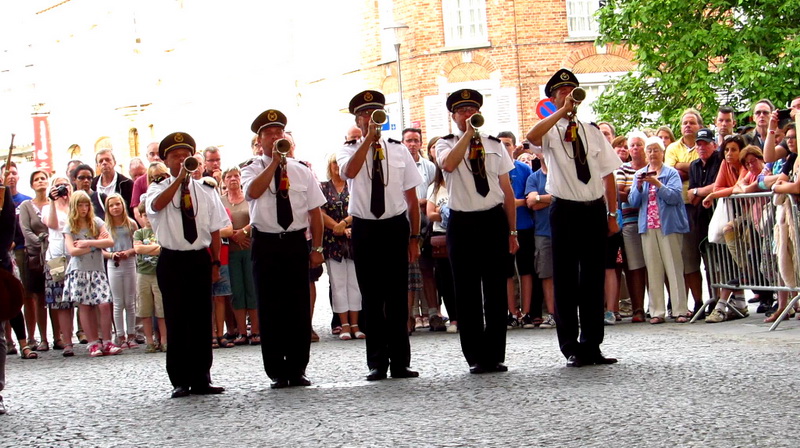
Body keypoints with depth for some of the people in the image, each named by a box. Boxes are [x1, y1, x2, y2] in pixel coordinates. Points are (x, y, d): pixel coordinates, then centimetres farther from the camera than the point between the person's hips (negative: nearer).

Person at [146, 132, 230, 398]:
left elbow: (215, 229, 9)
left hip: (200, 259, 2)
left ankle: (201, 379, 10)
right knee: (176, 322, 0)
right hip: (172, 261, -2)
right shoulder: (159, 189, 2)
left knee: (202, 321, 3)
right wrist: (179, 178, -25)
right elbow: (157, 205, -23)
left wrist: (215, 262, 2)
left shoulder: (205, 192, 9)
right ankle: (180, 381, 5)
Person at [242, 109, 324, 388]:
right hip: (266, 244, -2)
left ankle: (297, 370, 10)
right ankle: (277, 373, 7)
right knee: (270, 310, 0)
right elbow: (253, 192, -20)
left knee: (299, 309, 2)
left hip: (296, 243, 2)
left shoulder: (302, 172, 10)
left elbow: (315, 211, 9)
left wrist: (317, 248, 3)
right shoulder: (252, 170, 4)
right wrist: (274, 161, -19)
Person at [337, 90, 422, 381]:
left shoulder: (398, 150, 6)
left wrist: (414, 238, 4)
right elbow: (349, 172, -24)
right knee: (371, 299, 3)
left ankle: (400, 362, 9)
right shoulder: (349, 150, 2)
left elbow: (412, 198, 8)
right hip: (365, 229, -1)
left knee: (397, 297, 3)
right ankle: (377, 363, 9)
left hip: (396, 228, 1)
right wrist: (368, 138, -24)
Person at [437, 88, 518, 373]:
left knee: (496, 291, 3)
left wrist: (512, 231, 8)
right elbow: (449, 164, -22)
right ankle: (475, 357, 8)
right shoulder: (446, 144, 4)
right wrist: (468, 133, -18)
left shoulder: (494, 145, 11)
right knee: (467, 293, 1)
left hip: (494, 221, 2)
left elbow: (507, 189, 11)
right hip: (462, 223, -2)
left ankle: (495, 356, 10)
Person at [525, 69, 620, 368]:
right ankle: (571, 348, 8)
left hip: (595, 210, 3)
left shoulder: (592, 132, 10)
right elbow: (531, 137, -27)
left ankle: (592, 346, 15)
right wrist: (563, 111, -26)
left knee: (594, 278, 7)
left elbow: (608, 174, 10)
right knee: (566, 280, 1)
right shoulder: (550, 131, -1)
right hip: (566, 211, -3)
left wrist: (612, 215, 4)